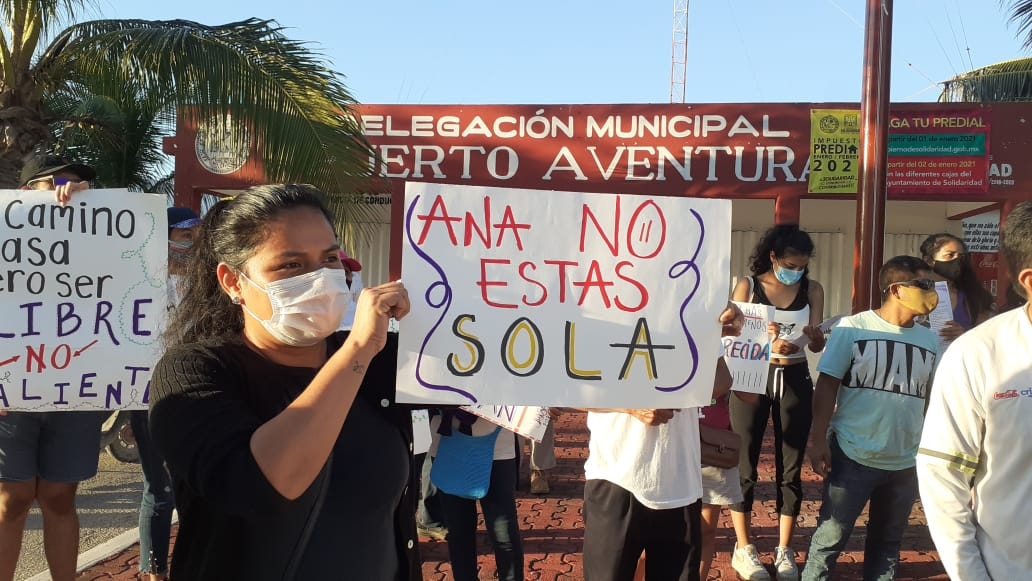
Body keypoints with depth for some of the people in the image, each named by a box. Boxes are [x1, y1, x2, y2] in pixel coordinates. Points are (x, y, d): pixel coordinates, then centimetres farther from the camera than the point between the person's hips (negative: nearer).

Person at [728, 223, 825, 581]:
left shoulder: (812, 290, 1)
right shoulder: (747, 286, -5)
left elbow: (818, 345, -3)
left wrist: (813, 335, -27)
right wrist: (765, 345, -26)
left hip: (794, 381, 2)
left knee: (791, 467, 7)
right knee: (744, 464, 3)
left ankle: (784, 549, 18)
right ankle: (743, 548, 16)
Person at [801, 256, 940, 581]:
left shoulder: (930, 340, 5)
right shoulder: (853, 328, -7)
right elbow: (827, 385, -7)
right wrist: (818, 441, -12)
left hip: (906, 463, 4)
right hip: (852, 457, -4)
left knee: (888, 542, 17)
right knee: (830, 537, 3)